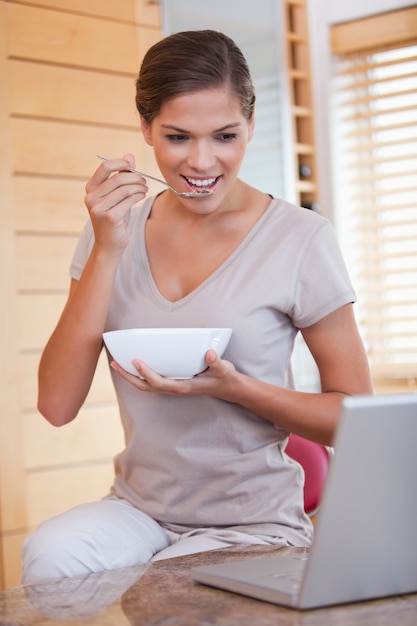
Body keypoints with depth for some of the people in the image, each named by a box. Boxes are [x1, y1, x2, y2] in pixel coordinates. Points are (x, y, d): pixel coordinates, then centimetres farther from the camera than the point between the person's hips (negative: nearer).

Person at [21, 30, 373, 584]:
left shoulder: (300, 239, -8)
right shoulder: (115, 228, 1)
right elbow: (57, 405, -7)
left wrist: (235, 387, -22)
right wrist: (107, 249, -14)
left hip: (253, 524, -2)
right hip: (139, 510, 3)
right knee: (48, 556, -27)